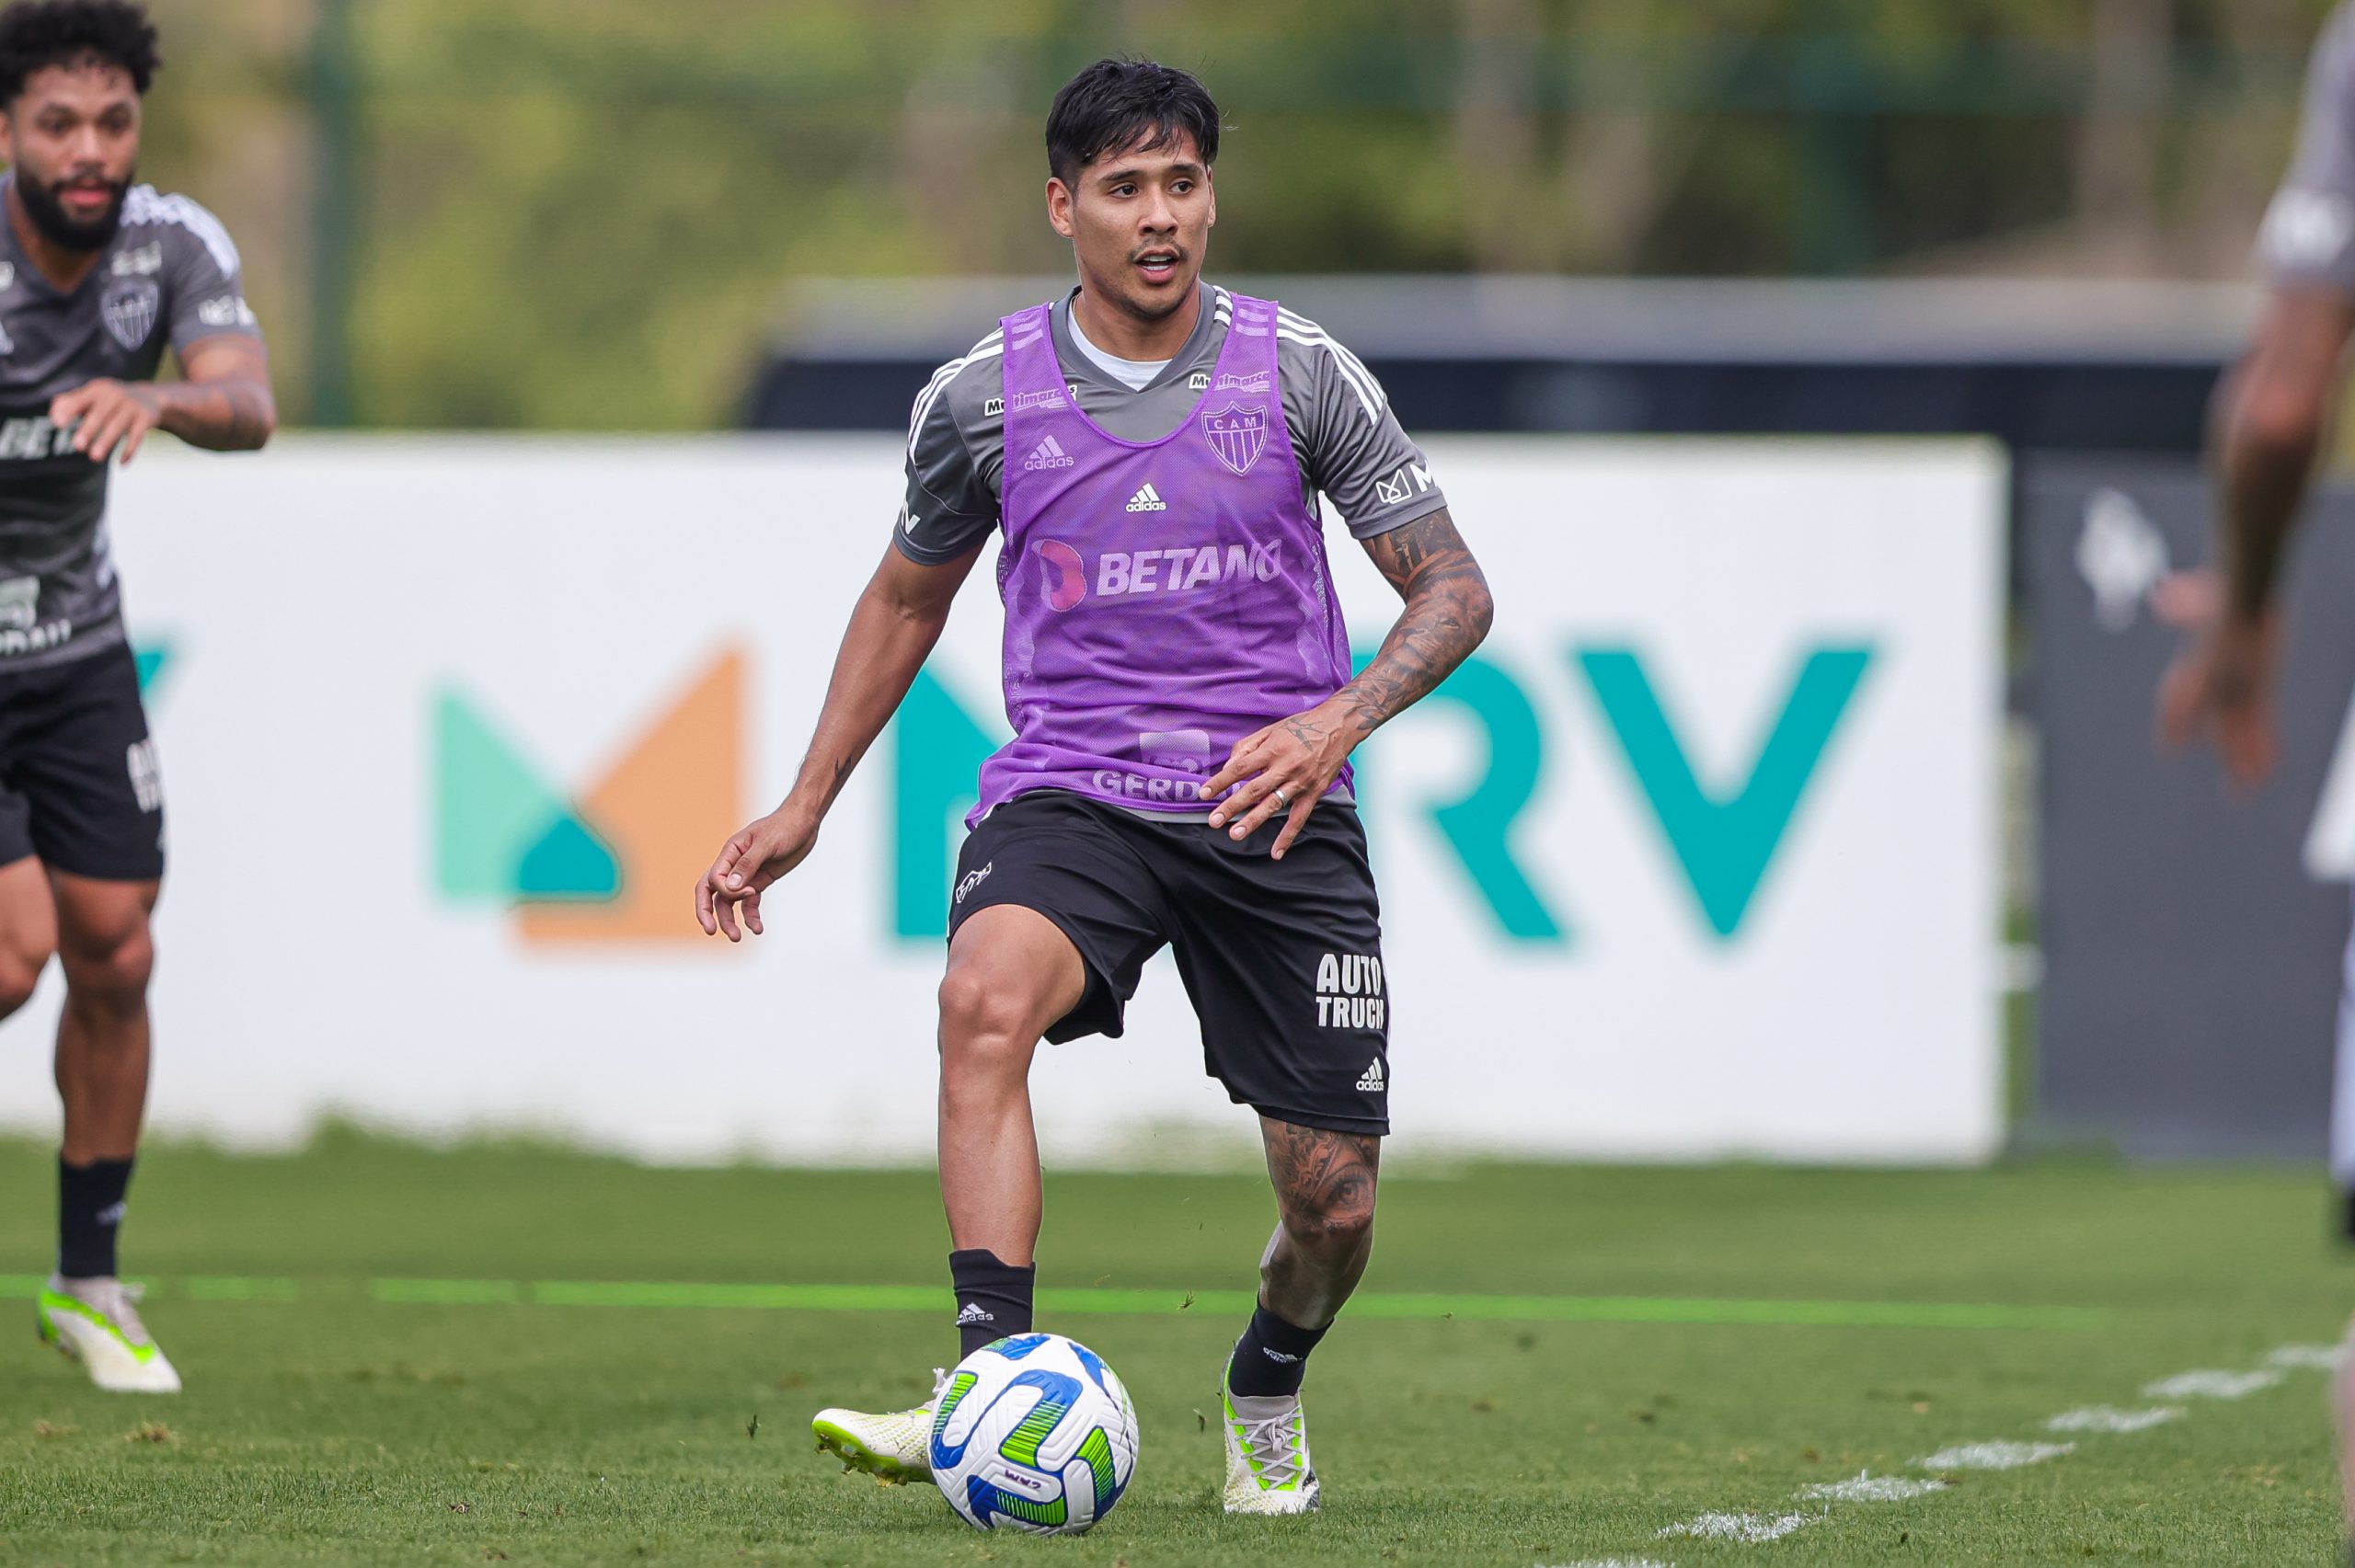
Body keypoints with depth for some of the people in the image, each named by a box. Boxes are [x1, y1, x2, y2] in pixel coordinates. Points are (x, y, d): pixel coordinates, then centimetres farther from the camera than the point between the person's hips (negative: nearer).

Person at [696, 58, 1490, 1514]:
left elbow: (1454, 589, 1)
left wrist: (1337, 721, -18)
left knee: (1331, 1202, 0)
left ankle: (1268, 1397, 36)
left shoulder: (1299, 372, -2)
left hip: (1275, 803, 0)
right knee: (987, 998, -34)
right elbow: (908, 597, 19)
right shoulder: (982, 396, 2)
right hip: (1070, 790, 0)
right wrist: (803, 811, 17)